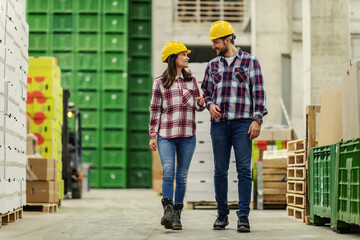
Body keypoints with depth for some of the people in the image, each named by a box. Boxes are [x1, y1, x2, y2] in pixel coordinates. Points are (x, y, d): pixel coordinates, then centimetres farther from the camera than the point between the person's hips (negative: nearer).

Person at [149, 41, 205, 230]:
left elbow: (197, 106, 16)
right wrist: (153, 135, 0)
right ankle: (168, 210, -26)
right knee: (168, 171, -18)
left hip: (187, 135, 3)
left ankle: (177, 215, 9)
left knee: (182, 176, 3)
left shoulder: (191, 80, 13)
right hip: (166, 134, -3)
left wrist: (200, 103, -9)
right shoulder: (160, 83, 5)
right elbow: (155, 110, 5)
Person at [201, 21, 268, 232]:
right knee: (220, 170, 5)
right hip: (219, 123, 3)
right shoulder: (213, 65, 15)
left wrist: (257, 120, -6)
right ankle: (222, 214, 16)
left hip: (243, 122, -3)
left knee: (244, 170, -5)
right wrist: (210, 105, 0)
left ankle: (244, 217, -2)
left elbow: (258, 92, 2)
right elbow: (206, 91, 23)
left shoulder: (250, 61, 5)